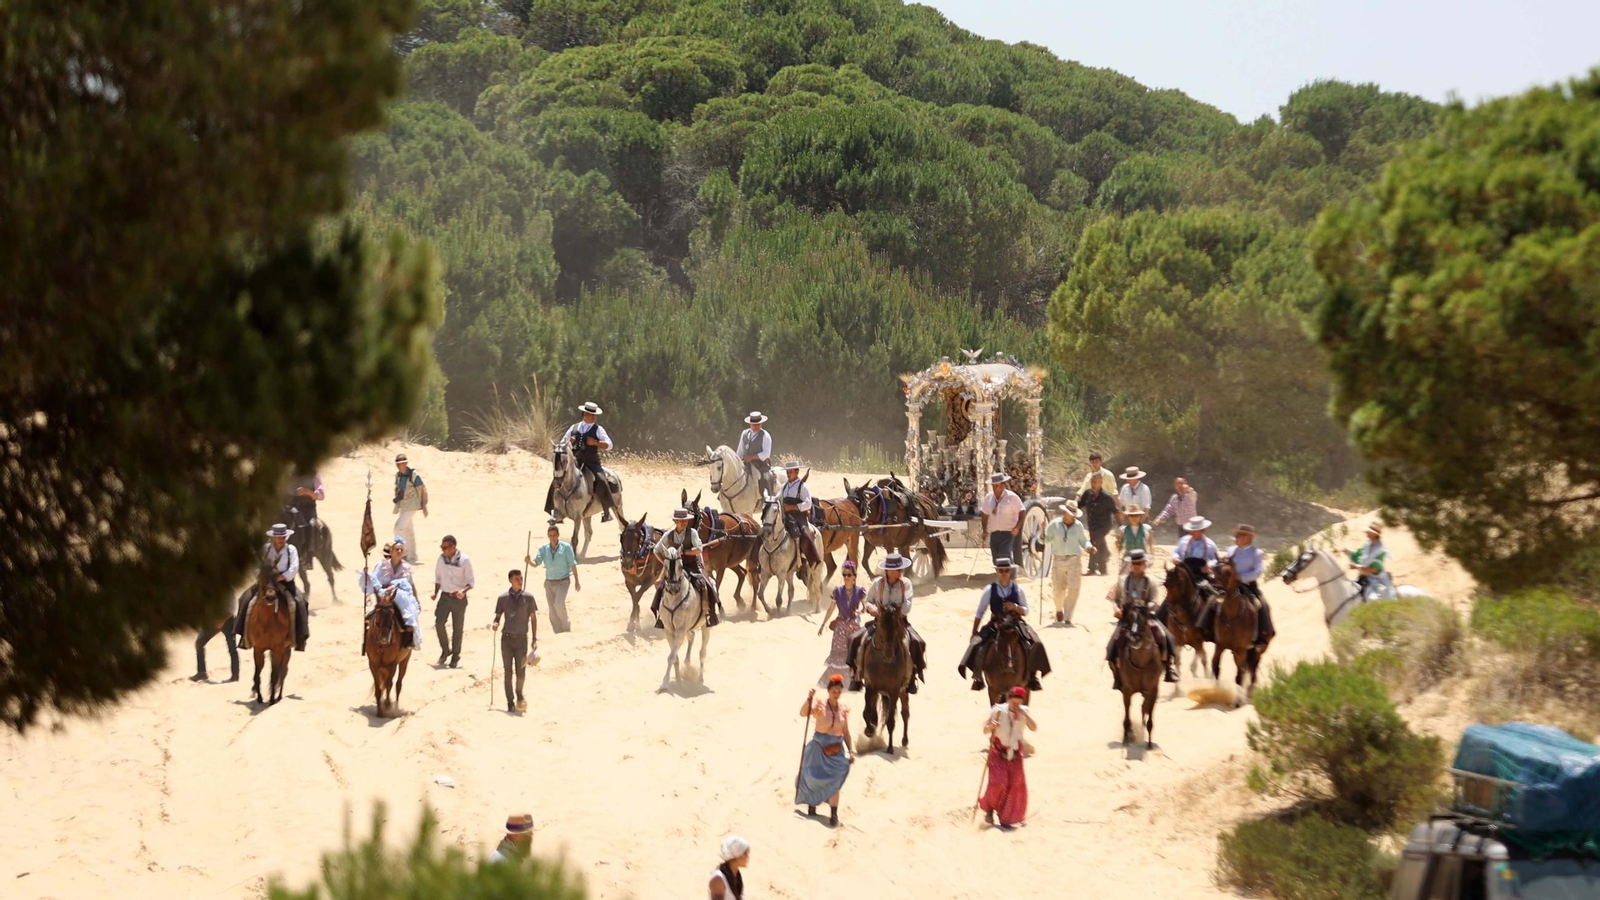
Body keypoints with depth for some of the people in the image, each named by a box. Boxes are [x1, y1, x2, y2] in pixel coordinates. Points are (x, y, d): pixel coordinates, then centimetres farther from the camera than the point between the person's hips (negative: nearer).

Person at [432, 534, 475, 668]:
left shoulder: (464, 560, -11)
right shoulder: (441, 558, 1)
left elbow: (471, 582, -8)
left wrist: (463, 591, -26)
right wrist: (435, 592, 3)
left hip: (459, 598, -3)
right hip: (445, 596, 3)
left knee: (457, 628, 4)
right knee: (439, 622, -14)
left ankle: (455, 657, 17)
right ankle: (445, 649, 8)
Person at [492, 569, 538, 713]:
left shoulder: (528, 597, 1)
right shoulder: (503, 598, 3)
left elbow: (533, 618, 5)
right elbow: (498, 615, 10)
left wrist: (535, 639, 1)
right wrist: (495, 624, -13)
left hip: (521, 638, -1)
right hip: (506, 638, 1)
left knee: (521, 672, -4)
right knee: (508, 672, 2)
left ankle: (519, 695, 24)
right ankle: (510, 703, 10)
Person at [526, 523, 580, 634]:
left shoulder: (566, 547, -7)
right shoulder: (543, 548, 2)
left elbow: (573, 564, -4)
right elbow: (536, 563, -4)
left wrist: (576, 582, -3)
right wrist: (529, 561, -27)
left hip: (563, 581, -4)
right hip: (549, 582, 4)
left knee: (559, 604, -24)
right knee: (552, 611, 6)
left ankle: (566, 624, 0)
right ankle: (558, 634, 16)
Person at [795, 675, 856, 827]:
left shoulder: (843, 709, 2)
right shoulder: (820, 705, -9)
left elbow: (846, 732, 9)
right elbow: (803, 713, -27)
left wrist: (851, 751, 4)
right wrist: (809, 699, -41)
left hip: (836, 750, 2)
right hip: (819, 747, -2)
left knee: (834, 781, -8)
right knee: (814, 777, 8)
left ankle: (834, 814, -9)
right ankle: (811, 805, 34)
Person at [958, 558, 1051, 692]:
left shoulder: (1018, 589, 3)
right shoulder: (990, 590, 0)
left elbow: (1025, 611, 6)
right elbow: (979, 613, 5)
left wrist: (1015, 607, -16)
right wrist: (974, 633, 2)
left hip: (1016, 625, 0)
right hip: (995, 625, 0)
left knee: (1035, 645, -21)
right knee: (976, 644, -22)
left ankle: (1033, 676, -5)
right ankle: (977, 677, -6)